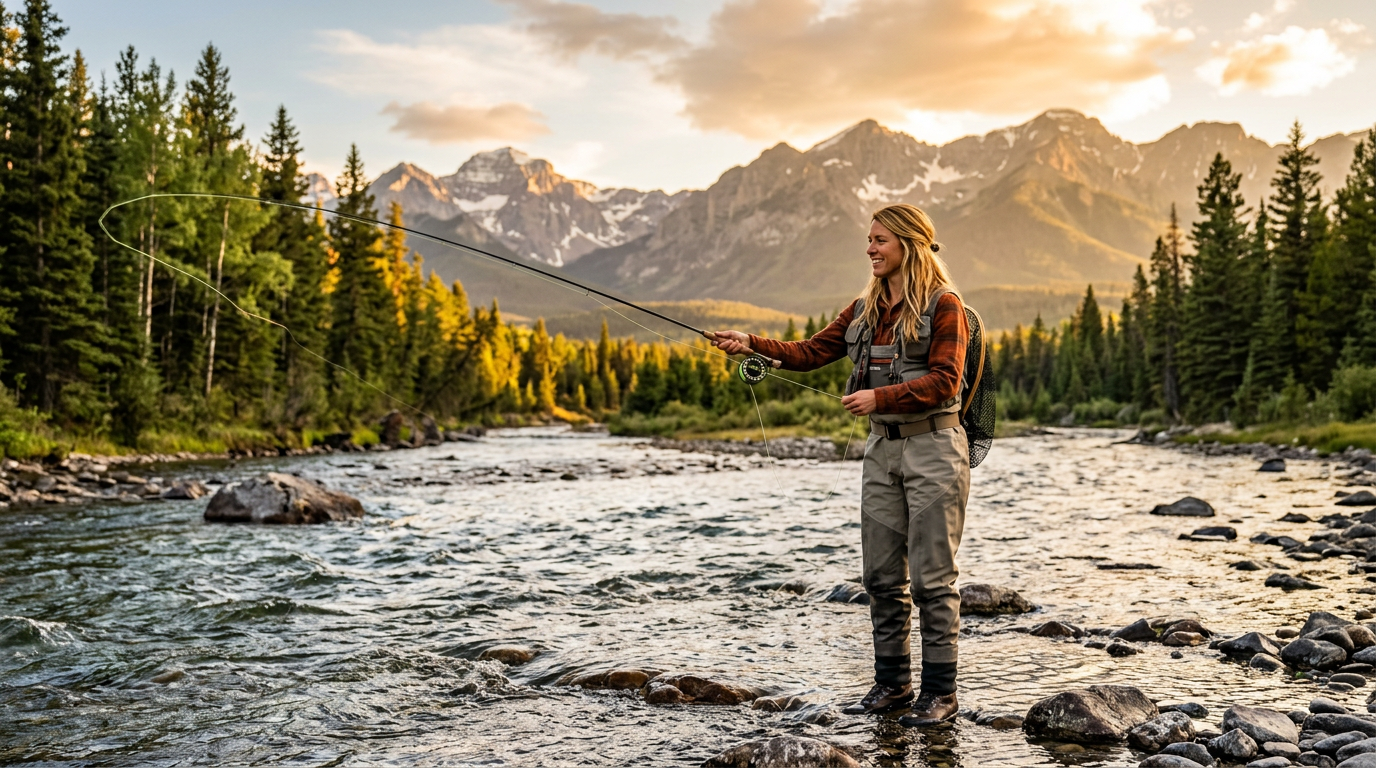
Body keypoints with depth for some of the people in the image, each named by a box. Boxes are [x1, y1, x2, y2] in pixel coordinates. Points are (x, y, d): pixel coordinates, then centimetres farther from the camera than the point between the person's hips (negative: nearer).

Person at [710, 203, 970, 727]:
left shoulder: (944, 306, -7)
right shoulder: (865, 309, 14)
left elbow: (943, 380, -16)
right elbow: (811, 353, 9)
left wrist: (879, 397, -26)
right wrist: (752, 345, -4)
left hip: (932, 447, -7)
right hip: (882, 447, 7)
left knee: (931, 576, -3)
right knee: (882, 575, 9)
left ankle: (940, 691, 7)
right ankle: (892, 683, 20)